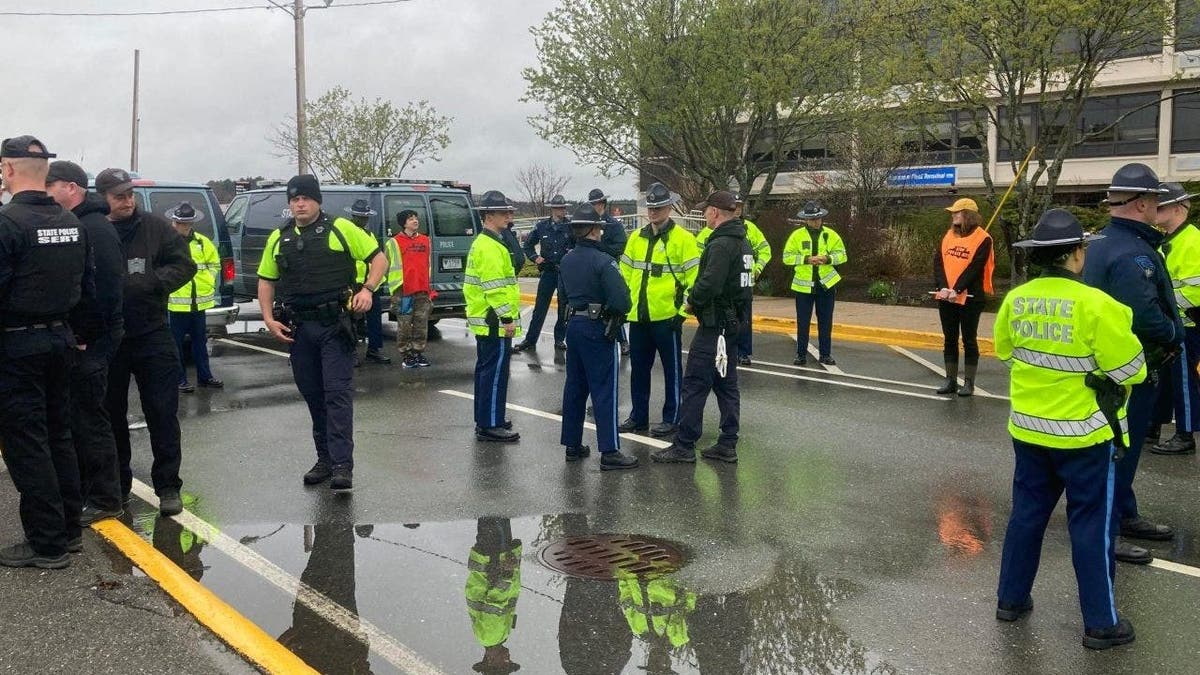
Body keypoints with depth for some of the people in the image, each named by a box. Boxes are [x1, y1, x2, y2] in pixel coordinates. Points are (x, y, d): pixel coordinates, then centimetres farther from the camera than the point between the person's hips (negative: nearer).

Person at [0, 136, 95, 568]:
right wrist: (83, 334, 23)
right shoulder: (72, 223, 8)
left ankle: (47, 544, 3)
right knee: (58, 436, 16)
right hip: (61, 339, 8)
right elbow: (87, 287, 14)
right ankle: (69, 530, 24)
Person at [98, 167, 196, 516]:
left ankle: (168, 486, 9)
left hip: (152, 335, -1)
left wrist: (148, 282, -15)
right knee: (111, 415, 12)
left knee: (162, 413, 1)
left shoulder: (155, 227, 1)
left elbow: (184, 265, -1)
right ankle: (117, 484, 27)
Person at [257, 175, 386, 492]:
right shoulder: (279, 238, 11)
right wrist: (269, 318, 4)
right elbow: (266, 280, 17)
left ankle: (342, 466, -11)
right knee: (313, 395, 11)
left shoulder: (341, 229, -2)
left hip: (335, 324, -5)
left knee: (338, 393, -10)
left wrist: (368, 289, -16)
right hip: (298, 328, 5)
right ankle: (325, 458, 23)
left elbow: (379, 257, 0)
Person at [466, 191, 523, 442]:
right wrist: (508, 318, -21)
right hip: (495, 322, -11)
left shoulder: (482, 243, 17)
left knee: (486, 370, 16)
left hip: (484, 320, 11)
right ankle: (490, 426, -3)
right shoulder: (491, 247, -17)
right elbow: (495, 287, -22)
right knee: (495, 373, -7)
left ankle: (485, 420, 24)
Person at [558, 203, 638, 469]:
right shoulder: (602, 261, -17)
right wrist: (617, 312, -3)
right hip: (597, 328, -8)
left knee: (574, 386, 14)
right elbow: (621, 300, -23)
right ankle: (609, 452, -3)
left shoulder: (567, 260, 8)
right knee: (604, 390, -4)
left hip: (573, 325, 8)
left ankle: (572, 444, 21)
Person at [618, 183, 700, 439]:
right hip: (638, 317, 6)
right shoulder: (636, 238, 11)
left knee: (672, 370, 5)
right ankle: (638, 417, 25)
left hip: (667, 317, -6)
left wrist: (682, 312, -13)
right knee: (638, 369, 13)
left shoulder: (683, 239, -6)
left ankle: (672, 418, 16)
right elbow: (625, 274, 17)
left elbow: (694, 279, -9)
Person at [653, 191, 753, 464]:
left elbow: (709, 284, -27)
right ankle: (728, 445, 17)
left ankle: (684, 446, 1)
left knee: (694, 385, -4)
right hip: (733, 321, 10)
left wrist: (692, 301, -8)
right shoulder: (743, 243, 14)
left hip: (714, 324, -10)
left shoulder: (721, 244, -18)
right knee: (727, 385, 13)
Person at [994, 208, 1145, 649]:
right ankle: (1100, 623, 17)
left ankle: (1011, 599, 28)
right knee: (1091, 525, 7)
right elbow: (1131, 370, -14)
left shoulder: (1016, 300, -3)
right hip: (1084, 434, -5)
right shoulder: (1094, 305, -21)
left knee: (1027, 514, 18)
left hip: (1028, 429, 5)